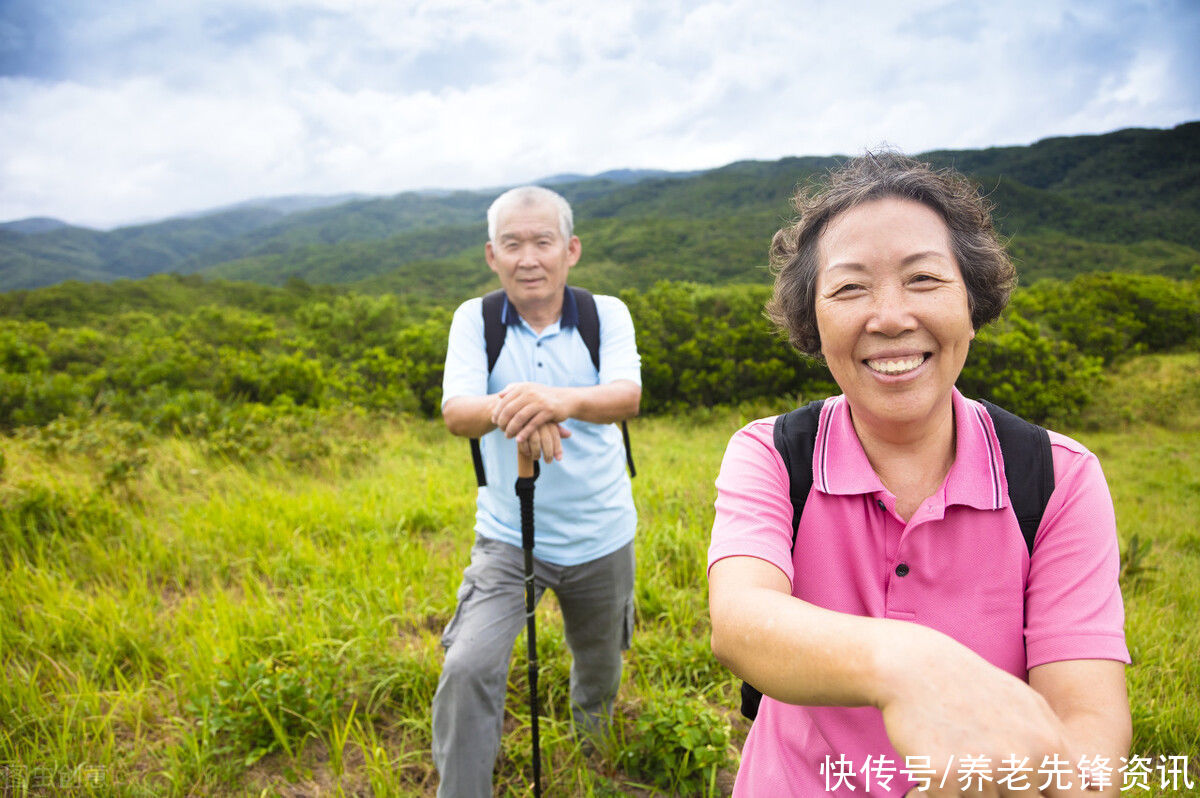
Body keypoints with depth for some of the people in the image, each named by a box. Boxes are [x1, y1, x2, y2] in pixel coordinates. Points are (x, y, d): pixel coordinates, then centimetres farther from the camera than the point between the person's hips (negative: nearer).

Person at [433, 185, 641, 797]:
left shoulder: (606, 314, -9)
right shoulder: (475, 319, -8)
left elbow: (627, 397, -27)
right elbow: (455, 412, -22)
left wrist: (560, 399, -49)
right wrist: (506, 410, -46)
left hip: (601, 538, 1)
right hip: (508, 539, -1)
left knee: (600, 666, 21)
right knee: (467, 668, -18)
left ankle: (593, 743, 56)